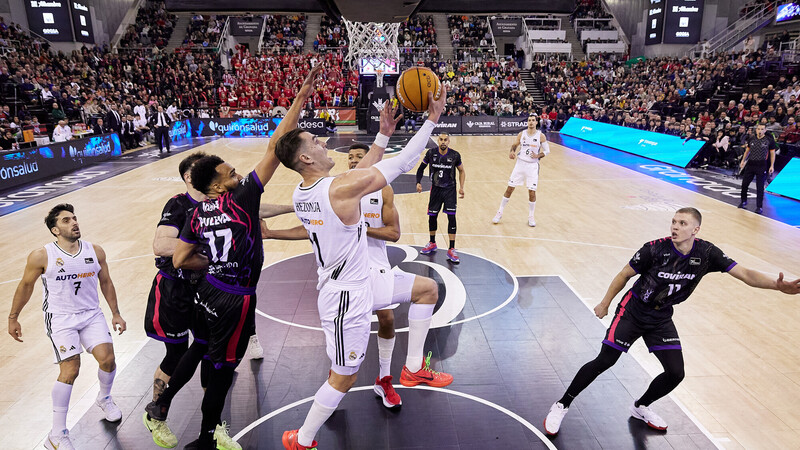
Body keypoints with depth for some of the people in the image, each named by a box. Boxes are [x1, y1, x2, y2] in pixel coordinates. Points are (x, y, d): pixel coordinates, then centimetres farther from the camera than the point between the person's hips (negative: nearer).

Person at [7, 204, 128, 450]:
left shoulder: (95, 251, -2)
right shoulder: (41, 256, -10)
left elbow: (106, 282, 10)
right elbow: (26, 285, 5)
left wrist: (115, 313, 10)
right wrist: (13, 317, 12)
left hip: (92, 314, 3)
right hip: (60, 318, -3)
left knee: (107, 359, -9)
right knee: (70, 369, -13)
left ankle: (104, 398, 26)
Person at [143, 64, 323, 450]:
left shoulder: (198, 213, 0)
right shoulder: (241, 197, -19)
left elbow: (180, 259, 4)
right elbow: (275, 148, -24)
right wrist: (300, 99, -24)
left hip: (209, 291, 7)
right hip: (235, 299, -7)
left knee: (205, 351, 30)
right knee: (223, 367, 11)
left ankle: (159, 407, 45)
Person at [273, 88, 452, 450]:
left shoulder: (300, 195, 1)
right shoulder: (341, 188, -25)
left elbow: (362, 170, 13)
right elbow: (402, 164, -18)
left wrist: (383, 135, 12)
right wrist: (432, 120, -10)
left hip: (336, 282, 9)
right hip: (348, 296, -9)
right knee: (344, 378, 10)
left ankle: (414, 369, 27)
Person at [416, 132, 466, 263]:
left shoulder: (455, 155, -10)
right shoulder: (431, 153, -8)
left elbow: (461, 171, 5)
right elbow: (421, 168, 7)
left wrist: (461, 187, -4)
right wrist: (418, 182, -5)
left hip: (450, 189, -2)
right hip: (435, 188, 2)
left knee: (451, 217, -10)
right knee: (432, 216, 8)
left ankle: (451, 250, -4)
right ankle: (432, 243, 32)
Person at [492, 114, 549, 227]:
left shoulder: (541, 136, -3)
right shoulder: (521, 134, 3)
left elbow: (547, 150, 3)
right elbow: (514, 145, 16)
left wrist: (538, 155, -15)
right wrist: (512, 152, -6)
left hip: (532, 166, -2)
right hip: (520, 163, 2)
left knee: (532, 192, -4)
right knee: (509, 188, 2)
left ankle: (531, 217, 14)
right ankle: (500, 213, 13)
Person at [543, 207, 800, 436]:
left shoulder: (706, 253, -13)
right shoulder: (655, 249, -22)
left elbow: (745, 274, -13)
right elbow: (625, 274, -9)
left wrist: (778, 285, -31)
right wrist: (605, 304, -2)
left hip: (661, 318, 4)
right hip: (633, 311, -4)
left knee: (675, 373, 1)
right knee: (604, 361, -10)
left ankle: (641, 408, 30)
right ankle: (562, 406, 4)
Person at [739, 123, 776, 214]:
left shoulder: (769, 141, -3)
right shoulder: (751, 139, 6)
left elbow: (772, 154, 0)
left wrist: (772, 166, -6)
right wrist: (743, 161, 14)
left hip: (762, 166, -4)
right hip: (750, 164, 4)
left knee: (760, 187, -2)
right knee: (744, 184, 7)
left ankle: (759, 207, 5)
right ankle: (743, 201, 27)